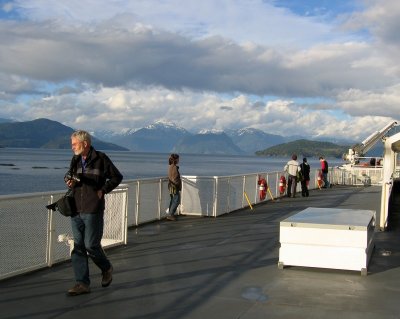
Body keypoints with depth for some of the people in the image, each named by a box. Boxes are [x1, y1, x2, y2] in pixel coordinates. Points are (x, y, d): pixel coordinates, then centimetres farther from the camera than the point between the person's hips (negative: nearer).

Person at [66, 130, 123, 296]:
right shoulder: (75, 160, 10)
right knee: (78, 248, 5)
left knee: (91, 246, -3)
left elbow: (117, 177, 0)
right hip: (76, 210, 6)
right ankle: (82, 283, 11)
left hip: (93, 211, -6)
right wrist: (69, 180, 0)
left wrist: (103, 190, -8)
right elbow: (69, 175, 23)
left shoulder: (101, 158, -6)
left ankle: (107, 269, 25)